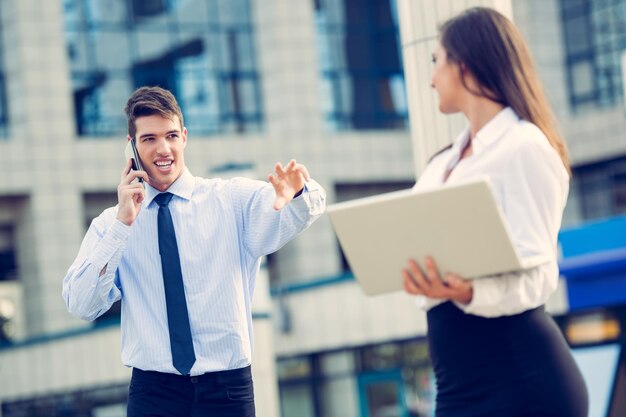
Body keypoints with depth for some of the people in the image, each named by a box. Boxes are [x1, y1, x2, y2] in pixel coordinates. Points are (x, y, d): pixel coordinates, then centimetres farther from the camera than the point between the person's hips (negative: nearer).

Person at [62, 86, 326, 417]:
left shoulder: (233, 200, 3)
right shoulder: (110, 224, 4)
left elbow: (305, 210, -12)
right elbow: (80, 305, -7)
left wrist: (298, 193, -36)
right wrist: (123, 223, -13)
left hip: (227, 389, 0)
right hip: (152, 390, 0)